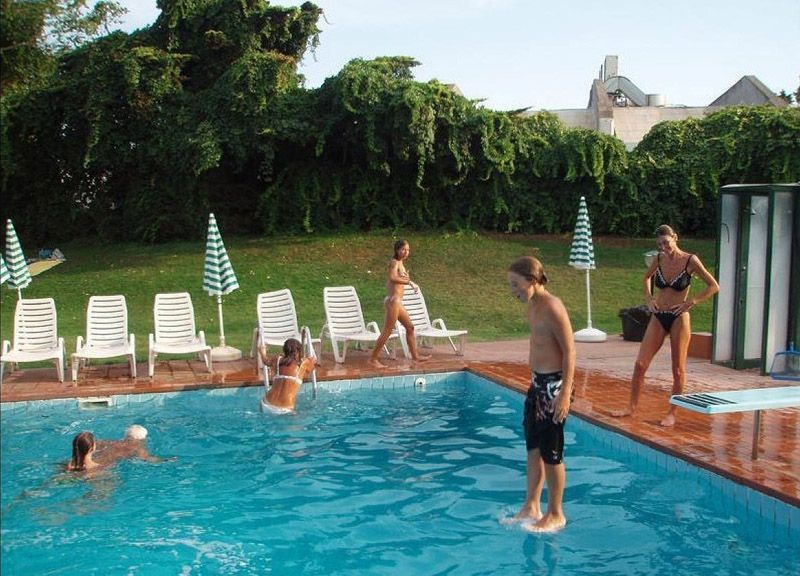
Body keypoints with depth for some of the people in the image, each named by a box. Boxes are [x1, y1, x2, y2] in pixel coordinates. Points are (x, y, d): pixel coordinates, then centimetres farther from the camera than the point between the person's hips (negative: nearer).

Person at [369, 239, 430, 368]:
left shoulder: (400, 263, 16)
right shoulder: (395, 262, -11)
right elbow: (393, 278, -29)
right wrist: (410, 282, -27)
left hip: (397, 301, 10)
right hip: (393, 300, -10)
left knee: (410, 327, 15)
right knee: (387, 331, -6)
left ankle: (415, 356, 23)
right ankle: (373, 358, 0)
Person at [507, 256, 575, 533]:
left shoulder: (552, 308, -19)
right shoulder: (532, 305, 8)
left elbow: (570, 351, -20)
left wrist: (565, 393, -24)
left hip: (554, 385, -9)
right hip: (537, 383, 9)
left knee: (551, 453, 2)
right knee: (533, 449, 17)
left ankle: (555, 515, 16)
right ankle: (531, 507, 30)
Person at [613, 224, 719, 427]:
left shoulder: (690, 261, -9)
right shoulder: (659, 259, 3)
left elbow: (714, 287, -5)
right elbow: (646, 278, 25)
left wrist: (690, 303, -11)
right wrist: (649, 299, 10)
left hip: (679, 319, -4)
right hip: (658, 317, 4)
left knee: (678, 369, 4)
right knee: (640, 364, 0)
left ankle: (672, 413, 16)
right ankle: (631, 407, 10)